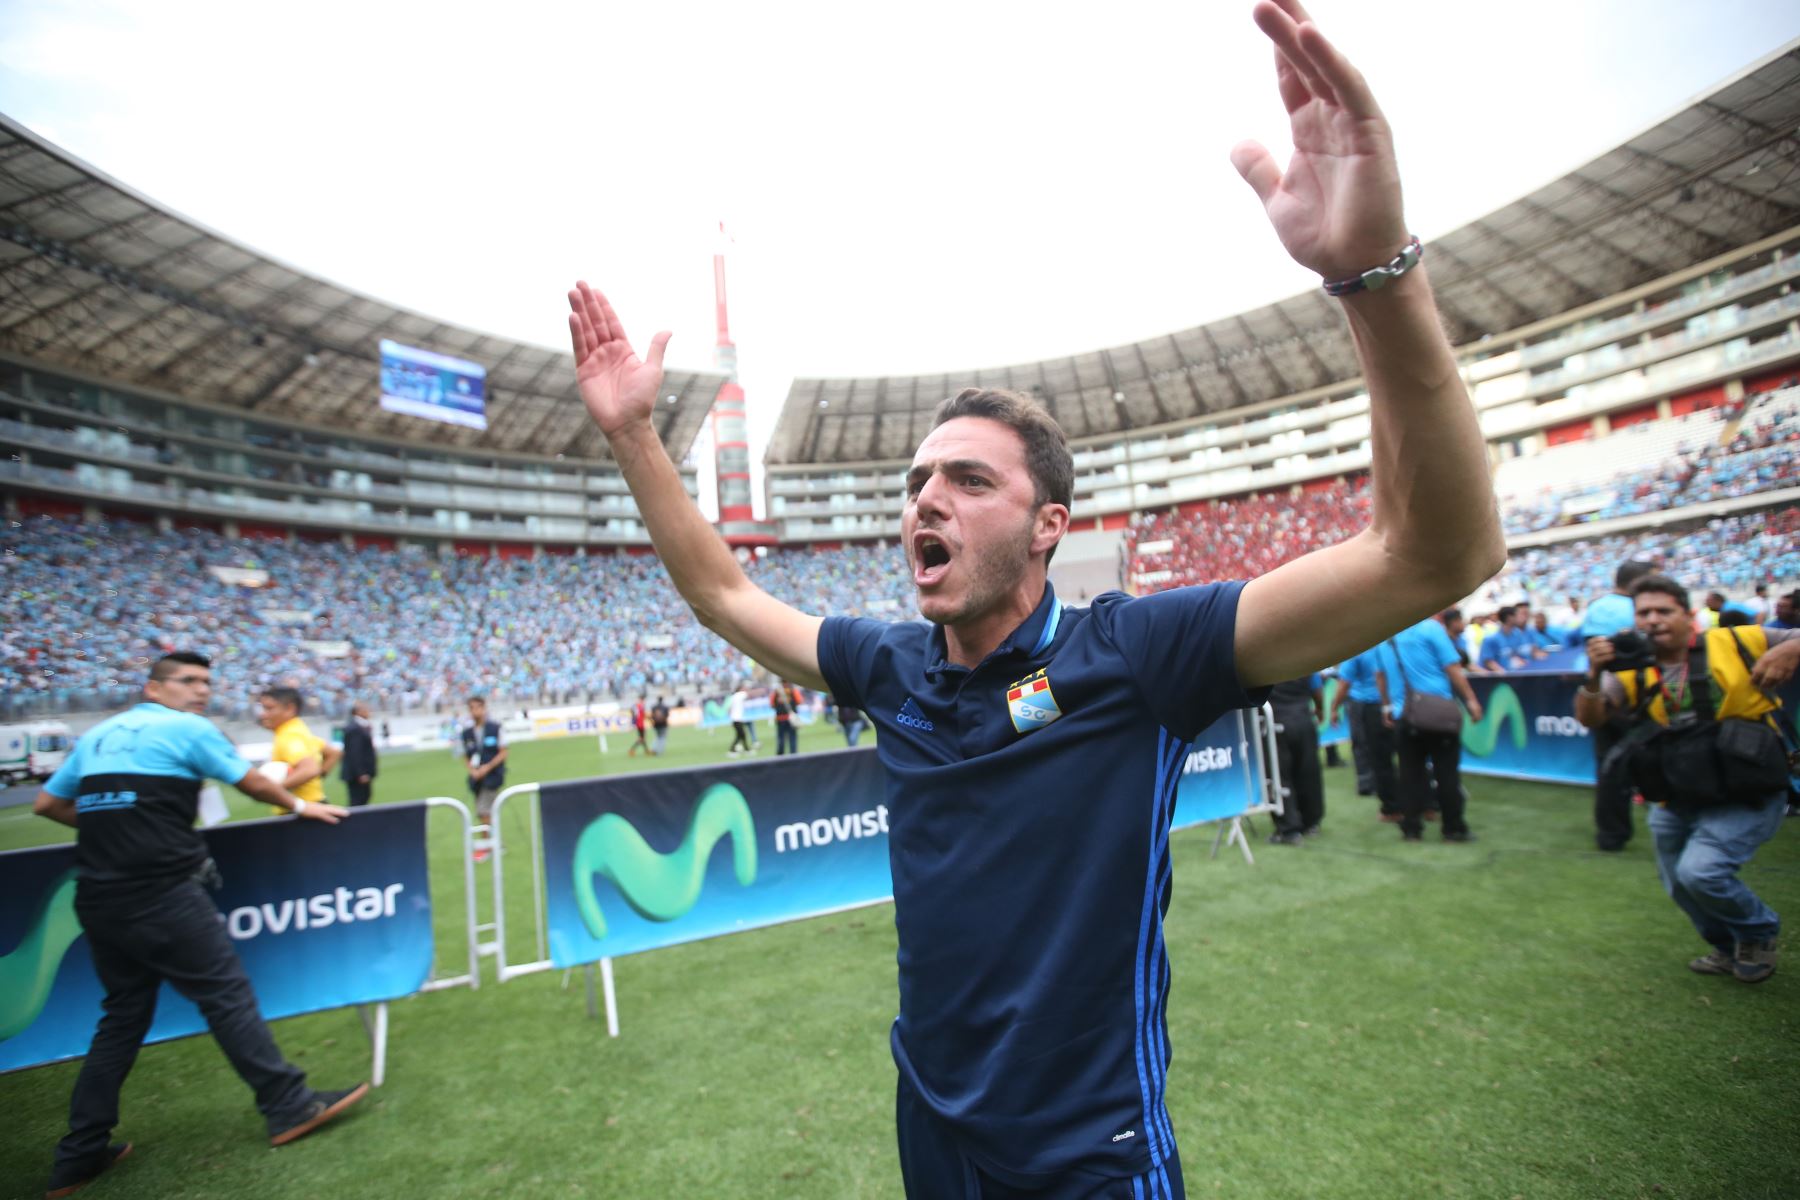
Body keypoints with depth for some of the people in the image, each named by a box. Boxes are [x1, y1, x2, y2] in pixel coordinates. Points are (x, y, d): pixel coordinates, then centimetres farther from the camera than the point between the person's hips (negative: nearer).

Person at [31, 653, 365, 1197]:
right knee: (226, 993, -2)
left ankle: (79, 1155, 24)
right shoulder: (187, 728, -2)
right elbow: (254, 784, 4)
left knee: (123, 1014, 18)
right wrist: (299, 806, 20)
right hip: (160, 892, -7)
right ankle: (290, 1107, 5)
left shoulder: (95, 735, 17)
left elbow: (46, 803, 20)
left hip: (99, 896, 7)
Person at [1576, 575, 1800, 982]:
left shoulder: (1735, 643, -9)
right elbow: (1589, 718, -18)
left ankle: (1760, 930, 12)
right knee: (1679, 884, 16)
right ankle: (1729, 947, 45)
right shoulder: (1633, 672, -6)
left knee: (1700, 871, -20)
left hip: (1747, 797, -4)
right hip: (1678, 802, 4)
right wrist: (1594, 675, -35)